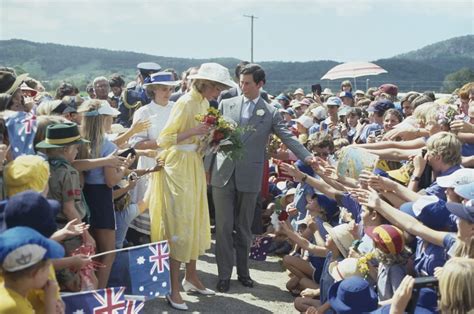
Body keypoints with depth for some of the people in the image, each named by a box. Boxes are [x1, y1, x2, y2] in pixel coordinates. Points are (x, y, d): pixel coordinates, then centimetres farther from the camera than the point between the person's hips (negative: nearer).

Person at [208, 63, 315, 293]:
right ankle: (224, 274, 14)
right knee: (224, 227, 3)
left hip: (249, 177, -1)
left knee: (244, 228, 11)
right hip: (222, 174, 1)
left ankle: (243, 271, 26)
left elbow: (288, 137, -5)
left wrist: (307, 156, -20)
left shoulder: (271, 113, 3)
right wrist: (206, 166, 7)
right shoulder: (226, 104, 7)